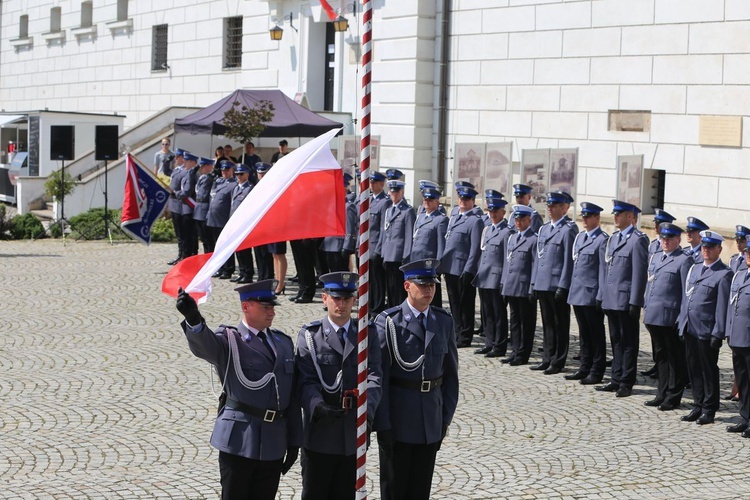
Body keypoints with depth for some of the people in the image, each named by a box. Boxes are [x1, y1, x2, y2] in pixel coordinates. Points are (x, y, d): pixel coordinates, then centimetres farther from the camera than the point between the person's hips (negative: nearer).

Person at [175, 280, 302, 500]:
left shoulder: (284, 342, 14)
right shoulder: (229, 340, -3)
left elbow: (292, 397, 15)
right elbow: (203, 345, -28)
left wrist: (294, 440, 13)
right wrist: (193, 319, -50)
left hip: (274, 443, 5)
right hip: (239, 440, -5)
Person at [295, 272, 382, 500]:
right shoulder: (310, 335, -1)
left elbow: (374, 377, -6)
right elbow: (306, 380, -10)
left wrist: (367, 409, -24)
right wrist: (318, 406, -30)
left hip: (354, 431, 2)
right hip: (320, 431, -2)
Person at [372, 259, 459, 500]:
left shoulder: (444, 321, 4)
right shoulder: (387, 322, -10)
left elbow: (450, 373, 9)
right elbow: (378, 377, -11)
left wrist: (446, 417, 6)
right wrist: (382, 424, -13)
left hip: (431, 420, 4)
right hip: (397, 420, -4)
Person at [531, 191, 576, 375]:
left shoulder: (568, 229, -10)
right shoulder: (544, 228, 15)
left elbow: (569, 260, -14)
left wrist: (563, 286, -17)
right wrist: (534, 282, 14)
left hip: (557, 285, -8)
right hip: (543, 284, 8)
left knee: (560, 325, 2)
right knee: (547, 324, 13)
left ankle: (558, 362, 7)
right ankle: (547, 359, 20)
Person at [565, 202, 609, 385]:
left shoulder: (602, 239, -11)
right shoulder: (580, 237, 14)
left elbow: (604, 269, -13)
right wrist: (572, 288, 15)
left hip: (591, 294, -8)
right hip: (577, 293, 8)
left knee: (596, 334, 1)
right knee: (584, 333, 14)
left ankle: (596, 372, 6)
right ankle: (585, 368, 22)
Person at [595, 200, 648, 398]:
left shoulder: (638, 240, -10)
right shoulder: (613, 239, 16)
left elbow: (639, 272, -14)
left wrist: (635, 302, -18)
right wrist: (601, 295, 15)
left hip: (626, 301, -8)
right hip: (611, 300, 8)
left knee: (628, 343, 0)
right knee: (616, 342, 13)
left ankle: (626, 383, 5)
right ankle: (617, 380, 20)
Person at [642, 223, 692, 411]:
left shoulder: (684, 261, -7)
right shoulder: (654, 258, 16)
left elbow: (687, 291, -9)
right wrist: (646, 307, 15)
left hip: (671, 317, -7)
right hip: (653, 316, 7)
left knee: (675, 358, 2)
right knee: (660, 356, 14)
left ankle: (673, 396, 8)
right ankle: (662, 394, 21)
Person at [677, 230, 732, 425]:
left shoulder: (724, 274, -8)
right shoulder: (695, 269, 15)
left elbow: (723, 306, -12)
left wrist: (718, 333, -15)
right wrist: (681, 321, 14)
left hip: (707, 331, -7)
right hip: (690, 328, 7)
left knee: (709, 371, 2)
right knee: (694, 370, 12)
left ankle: (709, 410, 11)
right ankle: (698, 407, 21)